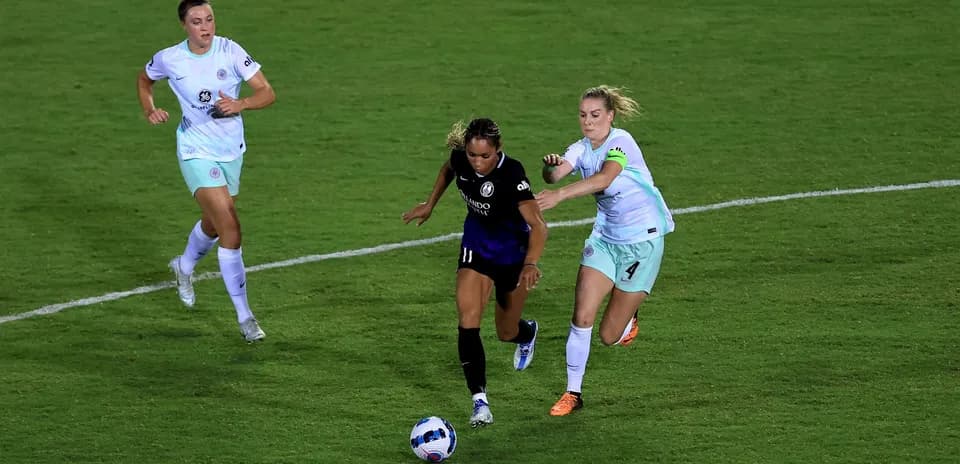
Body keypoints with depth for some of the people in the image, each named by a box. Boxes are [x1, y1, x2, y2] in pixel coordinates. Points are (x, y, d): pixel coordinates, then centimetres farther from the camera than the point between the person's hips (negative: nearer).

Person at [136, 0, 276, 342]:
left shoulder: (230, 51, -11)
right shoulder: (169, 59, -10)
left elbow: (267, 93, -12)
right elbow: (144, 79, 13)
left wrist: (240, 104, -30)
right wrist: (149, 111, -4)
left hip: (232, 151, 3)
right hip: (197, 152, -3)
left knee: (213, 224, 22)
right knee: (230, 228, -17)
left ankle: (184, 267, 57)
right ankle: (244, 317, -14)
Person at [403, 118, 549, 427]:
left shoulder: (512, 174, -34)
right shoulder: (460, 159, -18)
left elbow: (537, 225, -41)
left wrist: (530, 264, -55)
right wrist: (430, 204, 10)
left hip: (514, 254, -3)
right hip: (476, 248, 3)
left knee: (506, 333, 14)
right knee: (468, 322, -17)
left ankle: (528, 333, 52)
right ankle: (480, 402, -14)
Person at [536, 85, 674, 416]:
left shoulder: (620, 142, -19)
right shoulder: (581, 149, -1)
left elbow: (604, 178, -38)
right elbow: (554, 175, -20)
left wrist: (560, 195, -49)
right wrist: (551, 166, -44)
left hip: (642, 240, -5)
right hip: (605, 237, 5)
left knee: (609, 336, 1)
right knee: (582, 317, -11)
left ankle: (629, 315, 37)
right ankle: (573, 393, 3)